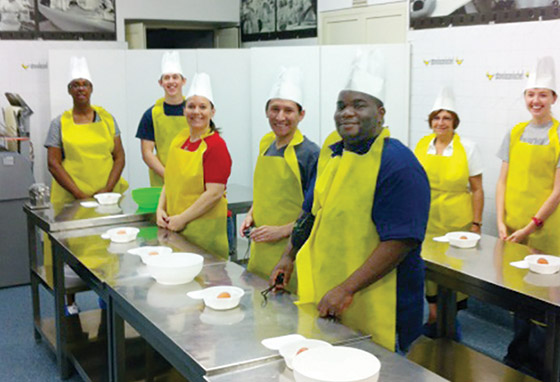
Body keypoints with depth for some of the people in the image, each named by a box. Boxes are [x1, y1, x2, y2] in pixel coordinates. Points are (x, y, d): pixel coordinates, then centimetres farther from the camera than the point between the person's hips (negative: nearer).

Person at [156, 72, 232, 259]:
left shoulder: (216, 145, -11)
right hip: (173, 226, 7)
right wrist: (161, 209, 2)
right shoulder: (179, 139, 10)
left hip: (204, 228, -6)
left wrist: (182, 219, -15)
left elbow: (214, 193, -17)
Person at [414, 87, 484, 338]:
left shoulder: (467, 148, -2)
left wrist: (476, 224, -5)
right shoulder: (421, 146, 6)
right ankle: (434, 315, 23)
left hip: (457, 223, -3)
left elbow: (477, 190, -1)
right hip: (426, 223, 3)